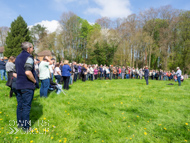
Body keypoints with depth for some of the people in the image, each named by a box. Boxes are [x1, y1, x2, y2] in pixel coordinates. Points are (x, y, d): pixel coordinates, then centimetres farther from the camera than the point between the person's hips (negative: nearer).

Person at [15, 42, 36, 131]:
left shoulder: (18, 57, 14)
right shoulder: (28, 57, -14)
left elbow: (17, 72, 19)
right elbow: (28, 72, -26)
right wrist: (34, 80, -12)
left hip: (19, 85, 8)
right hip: (27, 86, -8)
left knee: (20, 105, 17)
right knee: (26, 106, 1)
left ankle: (19, 123, 29)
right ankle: (25, 126, 11)